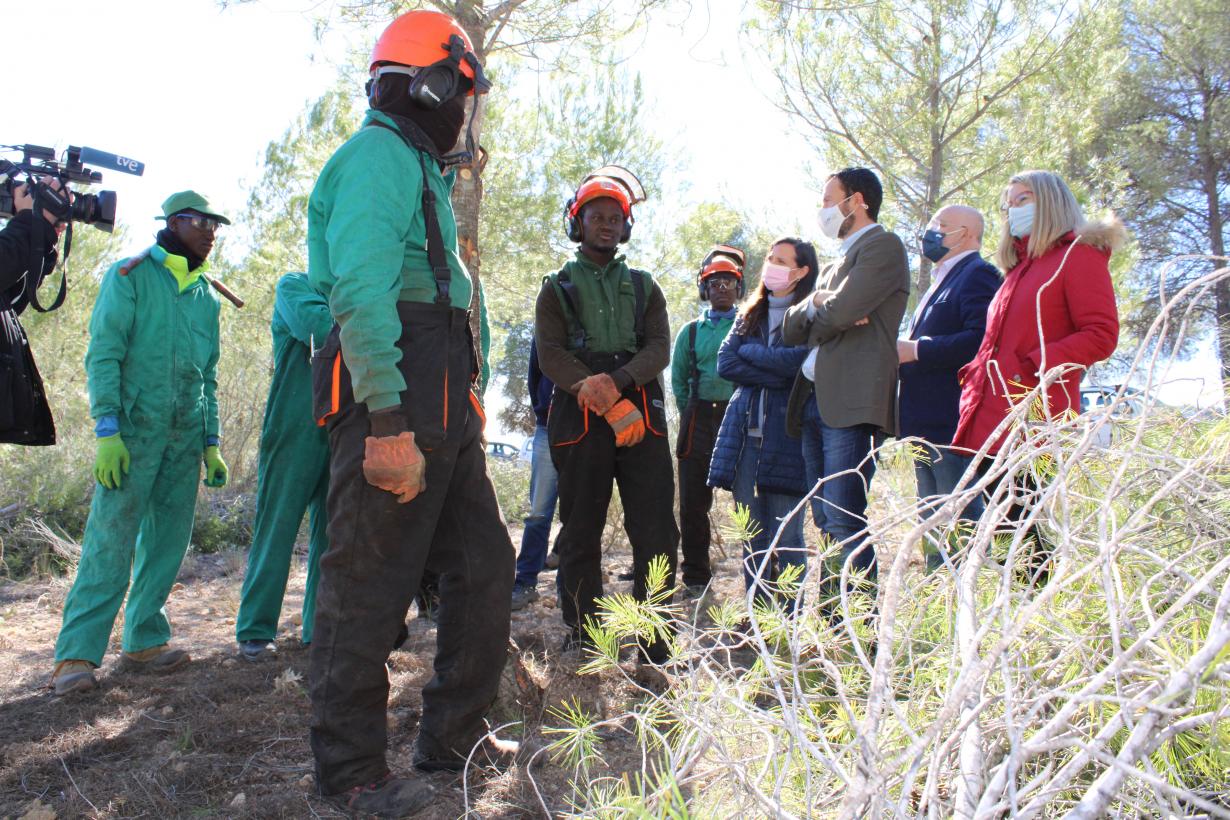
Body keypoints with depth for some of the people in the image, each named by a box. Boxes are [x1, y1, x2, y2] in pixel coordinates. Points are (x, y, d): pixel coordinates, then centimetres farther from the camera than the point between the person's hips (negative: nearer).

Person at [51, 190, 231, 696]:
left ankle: (144, 642, 14)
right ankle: (76, 654, -5)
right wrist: (107, 431, -16)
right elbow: (102, 354, -6)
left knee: (168, 543, 5)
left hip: (185, 436, 6)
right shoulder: (131, 276, 1)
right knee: (111, 540, -10)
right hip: (134, 428, -6)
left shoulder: (206, 295, 17)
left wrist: (210, 443, 13)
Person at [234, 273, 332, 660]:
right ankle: (255, 631, 5)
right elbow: (318, 326, -16)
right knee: (276, 530, -2)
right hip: (296, 427, -5)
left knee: (331, 532, 6)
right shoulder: (293, 286, 5)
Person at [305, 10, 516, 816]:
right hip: (394, 407, -10)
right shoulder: (379, 153, -7)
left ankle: (455, 735, 25)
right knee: (369, 590, -2)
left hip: (442, 408, 11)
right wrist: (388, 422, -27)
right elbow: (360, 291, -21)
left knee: (485, 565, 13)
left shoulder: (418, 166, 26)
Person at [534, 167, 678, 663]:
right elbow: (551, 355, -1)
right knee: (580, 534, 4)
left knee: (657, 534, -5)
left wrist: (614, 382, -17)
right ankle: (583, 638, 17)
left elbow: (659, 349, 4)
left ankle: (656, 646, 3)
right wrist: (612, 407, -13)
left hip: (642, 417, 1)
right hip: (580, 421, -1)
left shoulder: (643, 287, 20)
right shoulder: (557, 288, 14)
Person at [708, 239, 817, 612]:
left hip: (787, 435, -5)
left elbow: (801, 361, -17)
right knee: (751, 534, 9)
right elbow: (725, 363, 3)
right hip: (745, 433, 5)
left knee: (785, 538, -3)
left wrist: (751, 350, -7)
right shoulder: (750, 313, 18)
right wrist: (777, 376, -8)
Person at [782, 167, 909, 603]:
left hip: (850, 401, -9)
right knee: (827, 524, 10)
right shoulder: (836, 264, 26)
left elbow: (840, 311, -16)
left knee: (845, 522, -13)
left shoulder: (883, 246, -1)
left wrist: (813, 310, 6)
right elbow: (791, 329, 19)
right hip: (815, 401, 9)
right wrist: (816, 306, -1)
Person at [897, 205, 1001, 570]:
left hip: (954, 426, -11)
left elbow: (981, 339, -25)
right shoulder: (941, 280, 23)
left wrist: (915, 350, -20)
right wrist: (902, 351, 9)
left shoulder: (977, 274, -9)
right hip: (928, 428, 11)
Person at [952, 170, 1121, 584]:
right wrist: (975, 372, 13)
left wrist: (1037, 364, -20)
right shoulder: (1019, 268, 25)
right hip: (992, 422, 8)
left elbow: (1101, 336, -9)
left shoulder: (1079, 254, 1)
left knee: (1044, 538, -8)